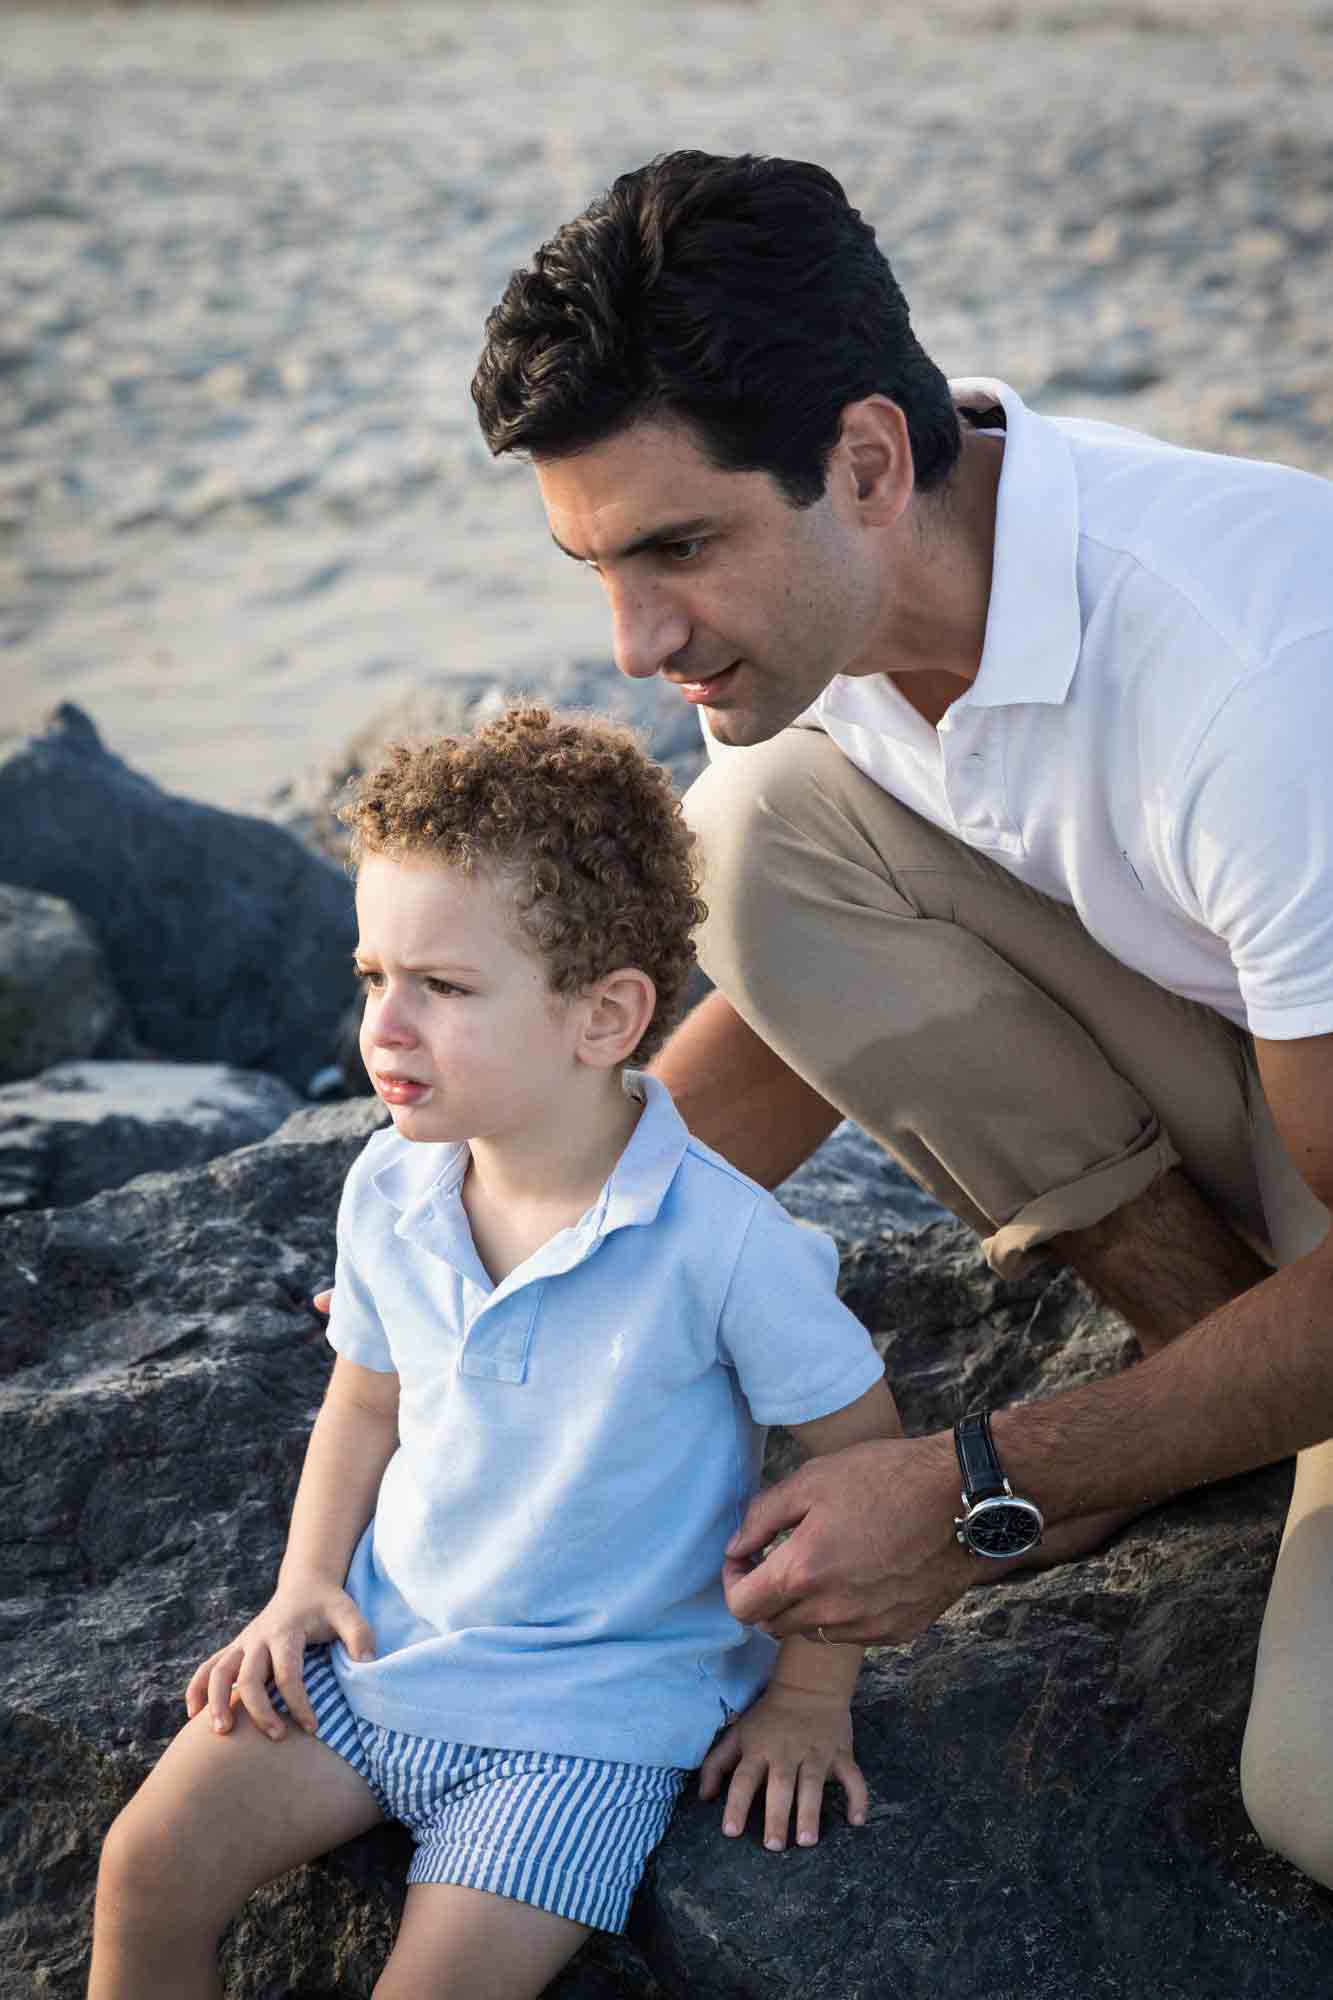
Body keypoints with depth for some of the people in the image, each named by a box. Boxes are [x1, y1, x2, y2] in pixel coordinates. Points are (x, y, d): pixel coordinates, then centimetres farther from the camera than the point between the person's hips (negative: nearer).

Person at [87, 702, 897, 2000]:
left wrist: (810, 1698, -6)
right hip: (381, 1644, 5)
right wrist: (306, 1584, 0)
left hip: (589, 1710, -5)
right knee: (151, 1866, -6)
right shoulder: (388, 1194, -5)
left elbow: (863, 1454, -12)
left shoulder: (718, 1238, -23)